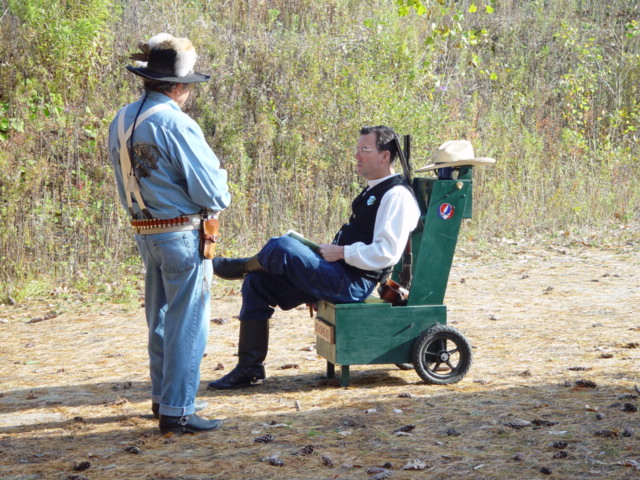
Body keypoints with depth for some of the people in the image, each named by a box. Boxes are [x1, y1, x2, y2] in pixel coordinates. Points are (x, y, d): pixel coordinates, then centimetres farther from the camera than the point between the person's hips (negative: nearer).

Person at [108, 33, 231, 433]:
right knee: (187, 323, -2)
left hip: (145, 232, 8)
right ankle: (177, 411, -1)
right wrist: (220, 199, 4)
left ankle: (163, 396, 31)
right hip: (183, 234, -8)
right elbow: (210, 189, -16)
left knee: (161, 318, 20)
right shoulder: (174, 122, -19)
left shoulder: (121, 122, 7)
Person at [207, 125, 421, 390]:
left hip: (352, 283, -10)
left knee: (283, 247, -27)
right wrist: (329, 251, 14)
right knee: (257, 284, 6)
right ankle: (249, 368, 9)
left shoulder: (397, 196, -12)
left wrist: (341, 252, -15)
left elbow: (386, 253, -21)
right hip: (338, 275, 11)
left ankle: (243, 266, 7)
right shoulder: (373, 191, 20)